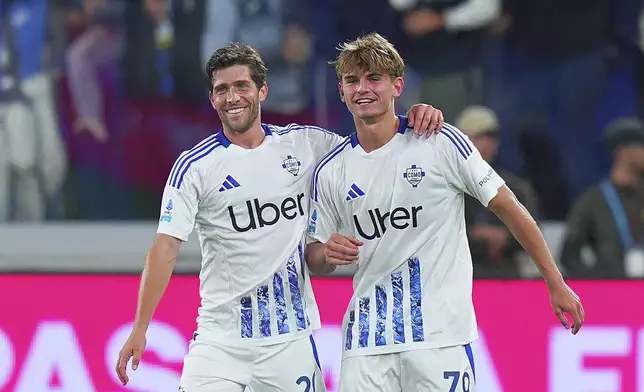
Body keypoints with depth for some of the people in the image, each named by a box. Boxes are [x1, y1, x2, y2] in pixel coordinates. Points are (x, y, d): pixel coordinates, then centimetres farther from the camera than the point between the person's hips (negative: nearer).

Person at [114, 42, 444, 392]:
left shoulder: (303, 144, 5)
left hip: (290, 335, 2)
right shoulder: (195, 166, -4)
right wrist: (139, 330, -14)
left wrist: (416, 117, -5)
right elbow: (166, 248, -8)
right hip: (220, 335, -2)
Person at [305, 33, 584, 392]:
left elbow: (508, 208, 1)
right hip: (366, 341, 3)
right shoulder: (330, 171, 6)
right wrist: (328, 254, -10)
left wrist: (556, 284, 0)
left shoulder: (441, 143, -4)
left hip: (441, 333, -3)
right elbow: (315, 259, 15)